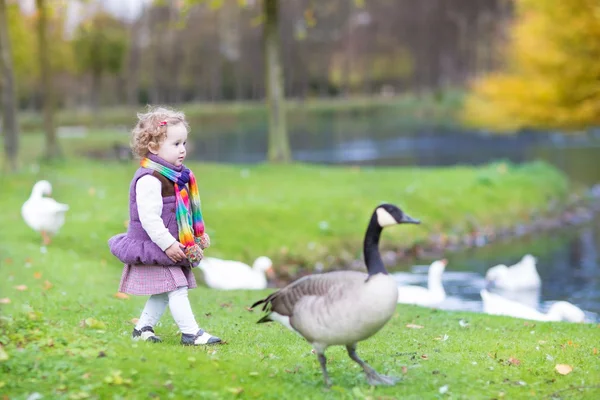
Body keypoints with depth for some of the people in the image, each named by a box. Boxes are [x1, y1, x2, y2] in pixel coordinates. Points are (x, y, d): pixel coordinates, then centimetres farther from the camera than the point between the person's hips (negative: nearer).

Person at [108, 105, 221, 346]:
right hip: (153, 247, -10)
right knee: (176, 288, -11)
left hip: (172, 246, 10)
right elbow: (149, 217, -24)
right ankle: (191, 333, -8)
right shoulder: (149, 179, -20)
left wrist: (199, 234, 20)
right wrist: (168, 244, -25)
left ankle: (143, 328, 26)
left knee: (163, 292, 15)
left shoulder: (177, 177, 11)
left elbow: (185, 212, 23)